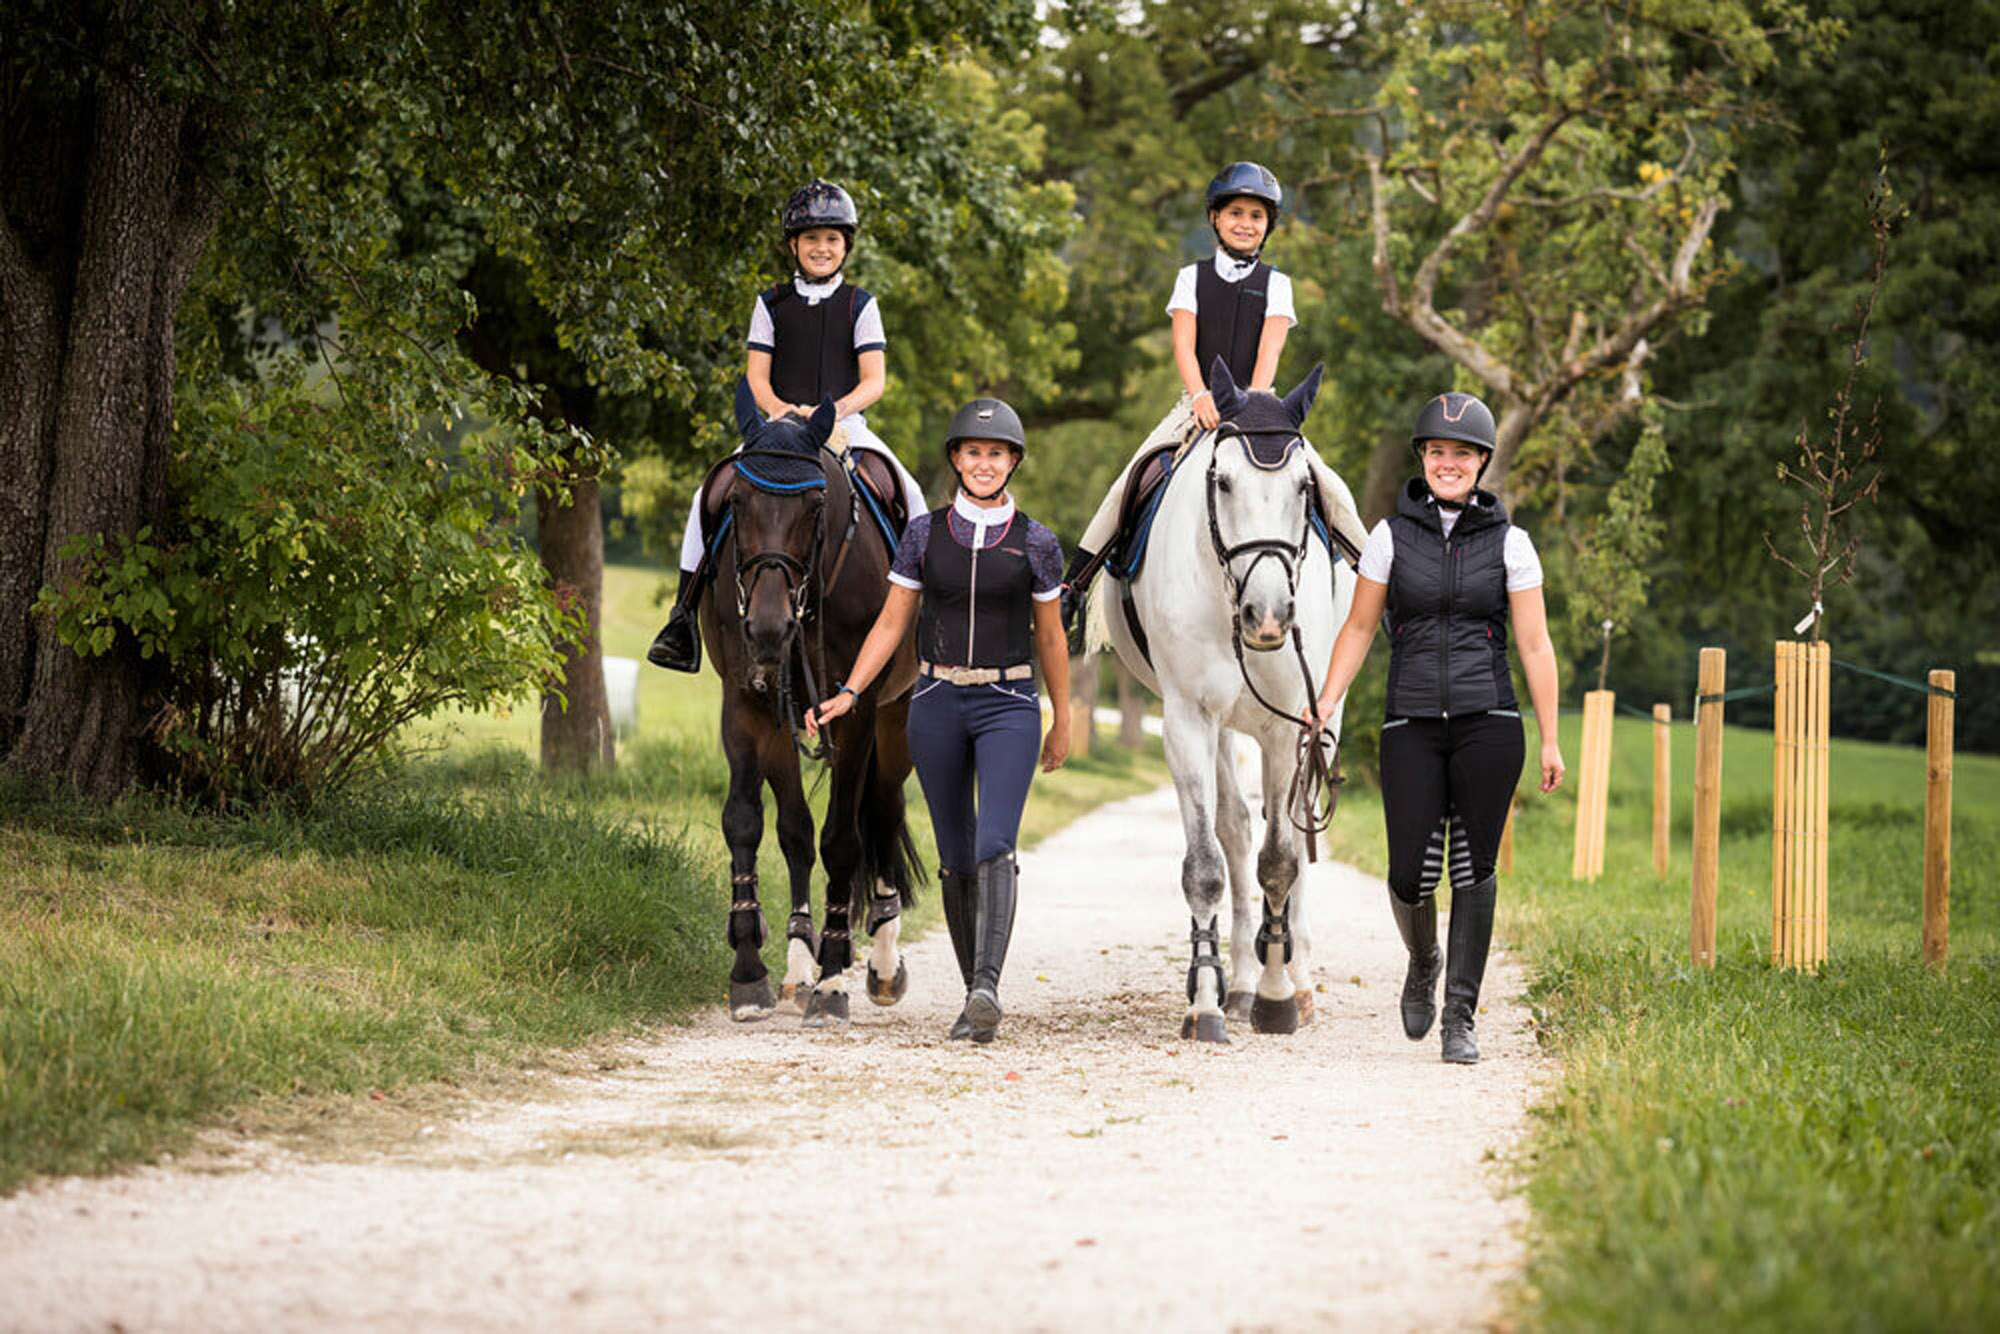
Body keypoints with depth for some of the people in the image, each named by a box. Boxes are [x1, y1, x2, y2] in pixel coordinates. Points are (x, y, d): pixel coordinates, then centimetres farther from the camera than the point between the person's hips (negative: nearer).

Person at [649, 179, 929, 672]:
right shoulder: (772, 305, 9)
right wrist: (779, 409, -18)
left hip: (845, 424, -1)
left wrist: (833, 411, -20)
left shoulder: (860, 306, 7)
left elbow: (873, 381, 0)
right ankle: (683, 619, -12)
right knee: (709, 498, -19)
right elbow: (756, 376, 4)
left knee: (909, 495, -24)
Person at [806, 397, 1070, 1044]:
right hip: (937, 705, 2)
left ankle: (988, 985, -30)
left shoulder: (1036, 544, 2)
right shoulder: (925, 534, 4)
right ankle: (975, 994, 17)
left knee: (995, 845, -19)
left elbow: (1049, 637, 10)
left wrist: (1063, 721, 14)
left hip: (1008, 705, -2)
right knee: (956, 856, 8)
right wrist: (847, 693, -4)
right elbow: (892, 622, 6)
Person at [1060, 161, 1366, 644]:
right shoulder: (1193, 278, 8)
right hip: (1199, 402, 0)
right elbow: (1184, 345, -4)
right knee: (1129, 483, -17)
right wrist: (1201, 397, -23)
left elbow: (1269, 350, -6)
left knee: (1328, 486, -16)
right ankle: (1073, 584, -12)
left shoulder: (1275, 284, 8)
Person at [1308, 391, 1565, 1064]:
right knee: (1411, 873, -6)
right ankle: (1423, 960, 27)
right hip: (1413, 725, 0)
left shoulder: (1508, 543, 3)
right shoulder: (1392, 536, 5)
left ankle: (1460, 1018, 4)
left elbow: (1535, 646, 5)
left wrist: (1551, 741, 2)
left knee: (1473, 868, -3)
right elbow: (1359, 630, 9)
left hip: (1487, 723, 0)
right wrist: (1324, 705, -1)